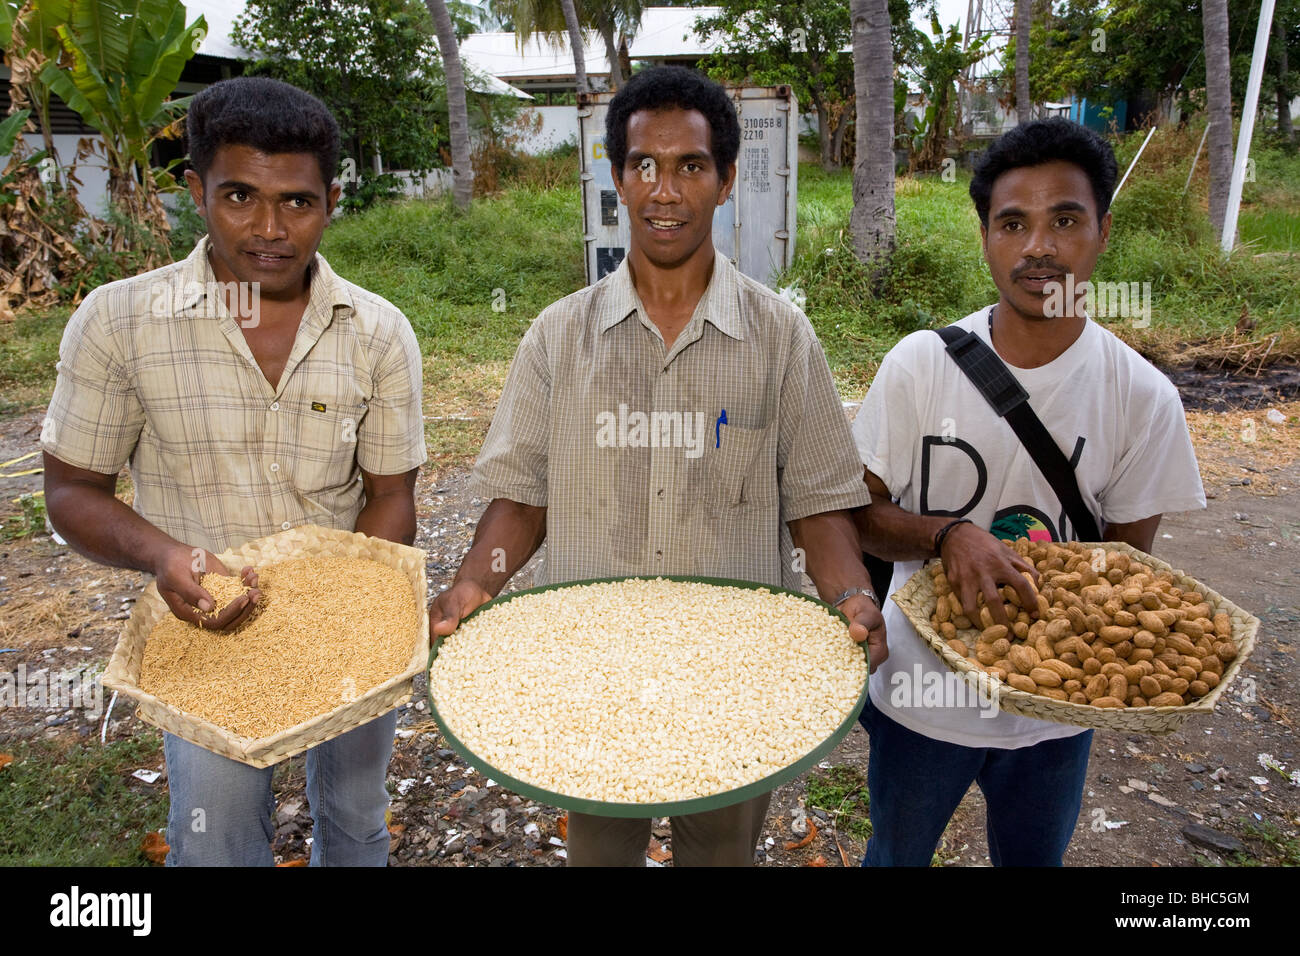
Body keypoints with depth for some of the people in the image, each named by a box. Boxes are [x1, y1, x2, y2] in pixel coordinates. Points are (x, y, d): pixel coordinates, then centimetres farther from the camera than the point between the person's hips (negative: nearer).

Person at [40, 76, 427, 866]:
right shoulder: (116, 321, -12)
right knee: (217, 844, 3)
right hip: (207, 634, -1)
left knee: (357, 826, 21)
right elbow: (74, 490, -4)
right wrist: (159, 554, -24)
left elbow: (391, 496, -4)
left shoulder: (379, 333, -9)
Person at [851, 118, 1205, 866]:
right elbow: (859, 513, -9)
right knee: (897, 854, 23)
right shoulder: (920, 364, -14)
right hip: (921, 693, 0)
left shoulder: (1143, 396, -11)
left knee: (1034, 857, 26)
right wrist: (948, 535, -29)